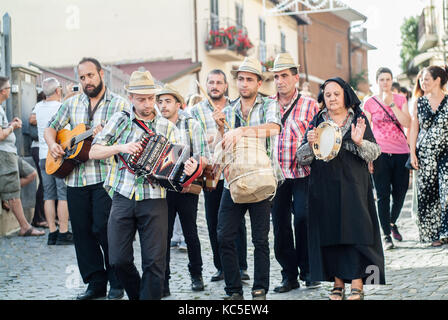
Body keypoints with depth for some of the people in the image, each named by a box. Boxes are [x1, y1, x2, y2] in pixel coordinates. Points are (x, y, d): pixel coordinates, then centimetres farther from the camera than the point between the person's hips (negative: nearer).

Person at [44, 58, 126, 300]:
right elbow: (51, 127, 18)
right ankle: (95, 283, 15)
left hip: (105, 177, -5)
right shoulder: (72, 104, 15)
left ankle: (116, 283, 4)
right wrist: (52, 144, -3)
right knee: (82, 232, 5)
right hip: (75, 178, 5)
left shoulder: (119, 104, 1)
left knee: (103, 228, -10)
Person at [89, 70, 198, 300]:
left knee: (154, 261, -5)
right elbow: (94, 152, 4)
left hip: (154, 201, 0)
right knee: (119, 259, -1)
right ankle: (137, 295, 23)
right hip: (123, 198, 0)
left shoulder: (167, 128, 10)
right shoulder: (120, 120, 9)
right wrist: (120, 147, -13)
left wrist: (187, 169, -17)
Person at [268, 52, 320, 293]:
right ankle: (289, 275, 15)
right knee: (280, 223, 5)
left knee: (303, 220, -8)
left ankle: (308, 272, 8)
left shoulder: (310, 105, 2)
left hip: (303, 174, -3)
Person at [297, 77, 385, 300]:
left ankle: (357, 284, -4)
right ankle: (338, 282, 9)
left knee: (354, 230, -6)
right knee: (330, 232, 1)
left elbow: (374, 153, -1)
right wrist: (310, 143, -15)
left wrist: (359, 141, -20)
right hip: (324, 187, 2)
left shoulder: (358, 119, 6)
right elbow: (302, 158, 5)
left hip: (353, 185, -2)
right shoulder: (317, 122, 10)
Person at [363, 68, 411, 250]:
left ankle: (392, 222, 34)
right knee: (383, 194, -4)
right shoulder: (370, 103, 4)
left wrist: (391, 103, -11)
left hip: (400, 152, 2)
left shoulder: (400, 100, 8)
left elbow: (407, 123, -6)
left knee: (400, 192, 7)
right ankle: (387, 235, 3)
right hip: (380, 153, -2)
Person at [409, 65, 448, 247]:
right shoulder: (420, 102, 8)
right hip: (425, 154, 3)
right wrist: (413, 153, 3)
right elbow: (414, 128, 10)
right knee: (427, 193, 2)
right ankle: (433, 234, 11)